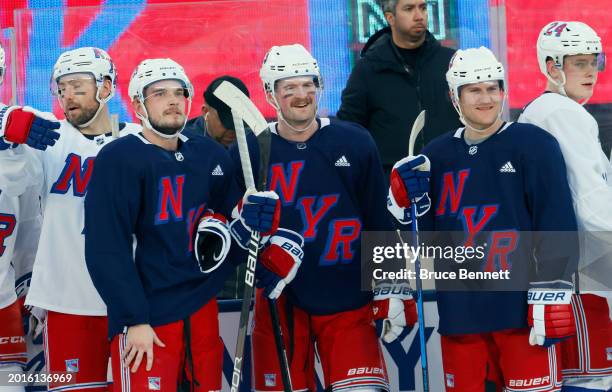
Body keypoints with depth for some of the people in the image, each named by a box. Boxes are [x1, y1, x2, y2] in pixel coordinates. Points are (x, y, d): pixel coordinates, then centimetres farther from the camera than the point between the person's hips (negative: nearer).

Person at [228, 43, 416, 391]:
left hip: (348, 301, 0)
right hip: (281, 303, 0)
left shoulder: (355, 143, 1)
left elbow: (381, 222, 4)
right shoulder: (248, 152, -1)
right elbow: (231, 218, 1)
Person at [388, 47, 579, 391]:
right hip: (459, 311, 5)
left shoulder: (534, 144, -3)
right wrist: (407, 198, -4)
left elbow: (557, 225, -8)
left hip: (521, 309, -4)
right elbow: (422, 232, 15)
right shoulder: (437, 155, 11)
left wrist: (551, 296, -13)